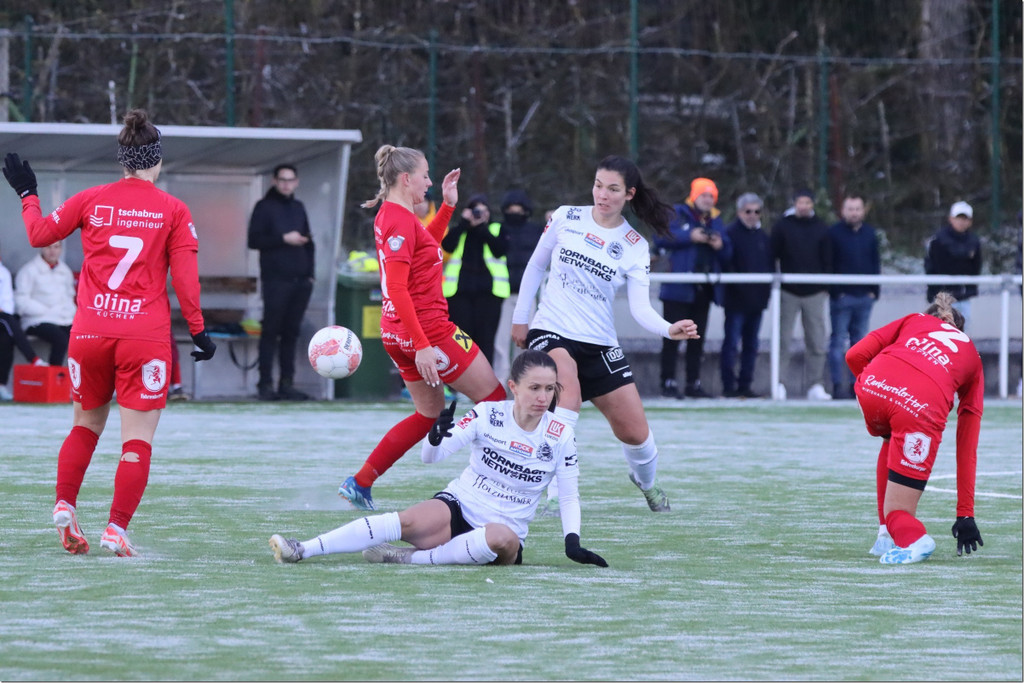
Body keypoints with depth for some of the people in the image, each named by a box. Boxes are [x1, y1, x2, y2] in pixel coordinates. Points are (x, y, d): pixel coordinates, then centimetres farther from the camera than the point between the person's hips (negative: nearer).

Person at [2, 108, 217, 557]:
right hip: (146, 336, -3)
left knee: (87, 424, 21)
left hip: (89, 333, 3)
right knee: (137, 440, 1)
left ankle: (64, 506, 4)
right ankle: (116, 530, -10)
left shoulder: (91, 200, 4)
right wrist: (198, 331, 5)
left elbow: (39, 234, 14)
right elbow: (185, 278, -3)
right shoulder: (174, 211, 0)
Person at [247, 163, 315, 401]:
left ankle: (287, 383, 6)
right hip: (276, 280, -5)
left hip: (300, 281, 5)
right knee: (271, 331, -5)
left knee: (291, 332, 4)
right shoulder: (264, 207, 2)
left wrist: (309, 273, 13)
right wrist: (284, 239, -15)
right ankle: (265, 384, -4)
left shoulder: (298, 208, 18)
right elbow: (254, 240, -6)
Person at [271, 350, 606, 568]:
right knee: (411, 521, -32)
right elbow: (431, 456, -6)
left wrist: (573, 541, -9)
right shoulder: (488, 414, -3)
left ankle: (413, 558, -30)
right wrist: (436, 437, -29)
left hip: (506, 530, 0)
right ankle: (301, 550, -38)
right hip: (459, 506, 0)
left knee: (501, 539, -39)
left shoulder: (561, 436, -3)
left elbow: (570, 495, 6)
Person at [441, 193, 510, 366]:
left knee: (485, 337, -6)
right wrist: (464, 222, -5)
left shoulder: (497, 230, 13)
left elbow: (500, 250, -6)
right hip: (459, 290, 1)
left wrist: (482, 228, -6)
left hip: (488, 290, -1)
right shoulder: (458, 230, 16)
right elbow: (447, 245, -4)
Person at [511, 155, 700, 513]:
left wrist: (669, 329, -29)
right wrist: (520, 318, 12)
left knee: (635, 432, 2)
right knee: (570, 391, -35)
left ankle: (646, 480, 38)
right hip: (551, 332, -2)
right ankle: (553, 492, -31)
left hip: (599, 343, 2)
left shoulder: (634, 246, -1)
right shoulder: (566, 218, -2)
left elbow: (640, 307, -10)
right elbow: (535, 266, 11)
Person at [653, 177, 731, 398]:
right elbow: (660, 239, -12)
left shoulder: (715, 220, 17)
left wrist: (720, 246, -6)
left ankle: (693, 383, 13)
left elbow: (727, 255, 17)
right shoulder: (677, 214, 1)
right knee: (673, 336, -6)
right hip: (679, 286, -6)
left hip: (704, 289, 6)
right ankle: (668, 382, -5)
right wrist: (689, 237, -17)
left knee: (697, 338, 8)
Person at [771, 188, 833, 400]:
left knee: (817, 342, 1)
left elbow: (827, 259, 10)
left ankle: (815, 385, 4)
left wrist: (826, 286, 4)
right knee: (783, 339, -2)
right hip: (788, 292, -2)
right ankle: (779, 382, 3)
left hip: (814, 293, 2)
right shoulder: (782, 226, 2)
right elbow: (772, 255, 3)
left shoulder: (820, 228, 8)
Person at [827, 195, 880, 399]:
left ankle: (856, 384, 11)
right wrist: (834, 290, -11)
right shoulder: (833, 233, -2)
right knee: (838, 341, -5)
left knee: (859, 342, 7)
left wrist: (874, 290, 6)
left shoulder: (869, 234, 11)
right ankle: (838, 385, -6)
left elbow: (875, 263, 15)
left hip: (864, 297, 5)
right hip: (841, 296, -5)